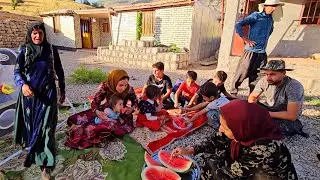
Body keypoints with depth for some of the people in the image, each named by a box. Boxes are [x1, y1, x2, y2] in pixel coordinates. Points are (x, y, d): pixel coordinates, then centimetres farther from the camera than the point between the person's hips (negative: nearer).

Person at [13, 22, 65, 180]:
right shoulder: (24, 50, 3)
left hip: (48, 93, -2)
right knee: (31, 124, 14)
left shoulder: (51, 49, 1)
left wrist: (62, 90, 9)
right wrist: (23, 85, -24)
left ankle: (45, 166, -2)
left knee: (46, 127, -6)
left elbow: (59, 70, 7)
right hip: (29, 93, 2)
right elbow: (17, 71, -2)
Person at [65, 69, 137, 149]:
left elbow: (135, 102, -5)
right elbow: (95, 102, -13)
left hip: (121, 115, 0)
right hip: (105, 111, 0)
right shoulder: (105, 86, -22)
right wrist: (97, 112, -34)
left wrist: (131, 109, -27)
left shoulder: (129, 89, -22)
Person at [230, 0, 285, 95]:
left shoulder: (271, 19, 15)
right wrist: (246, 39, -15)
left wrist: (264, 41, 21)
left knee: (257, 77, 9)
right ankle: (233, 93, 11)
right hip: (251, 51, -6)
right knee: (242, 74, -4)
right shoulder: (255, 16, -5)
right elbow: (238, 25, -12)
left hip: (262, 53, 7)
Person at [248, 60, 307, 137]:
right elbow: (253, 96, 0)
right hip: (269, 110, 4)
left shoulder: (294, 87, -29)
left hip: (287, 119, -4)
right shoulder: (264, 80, -15)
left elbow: (292, 116, -31)